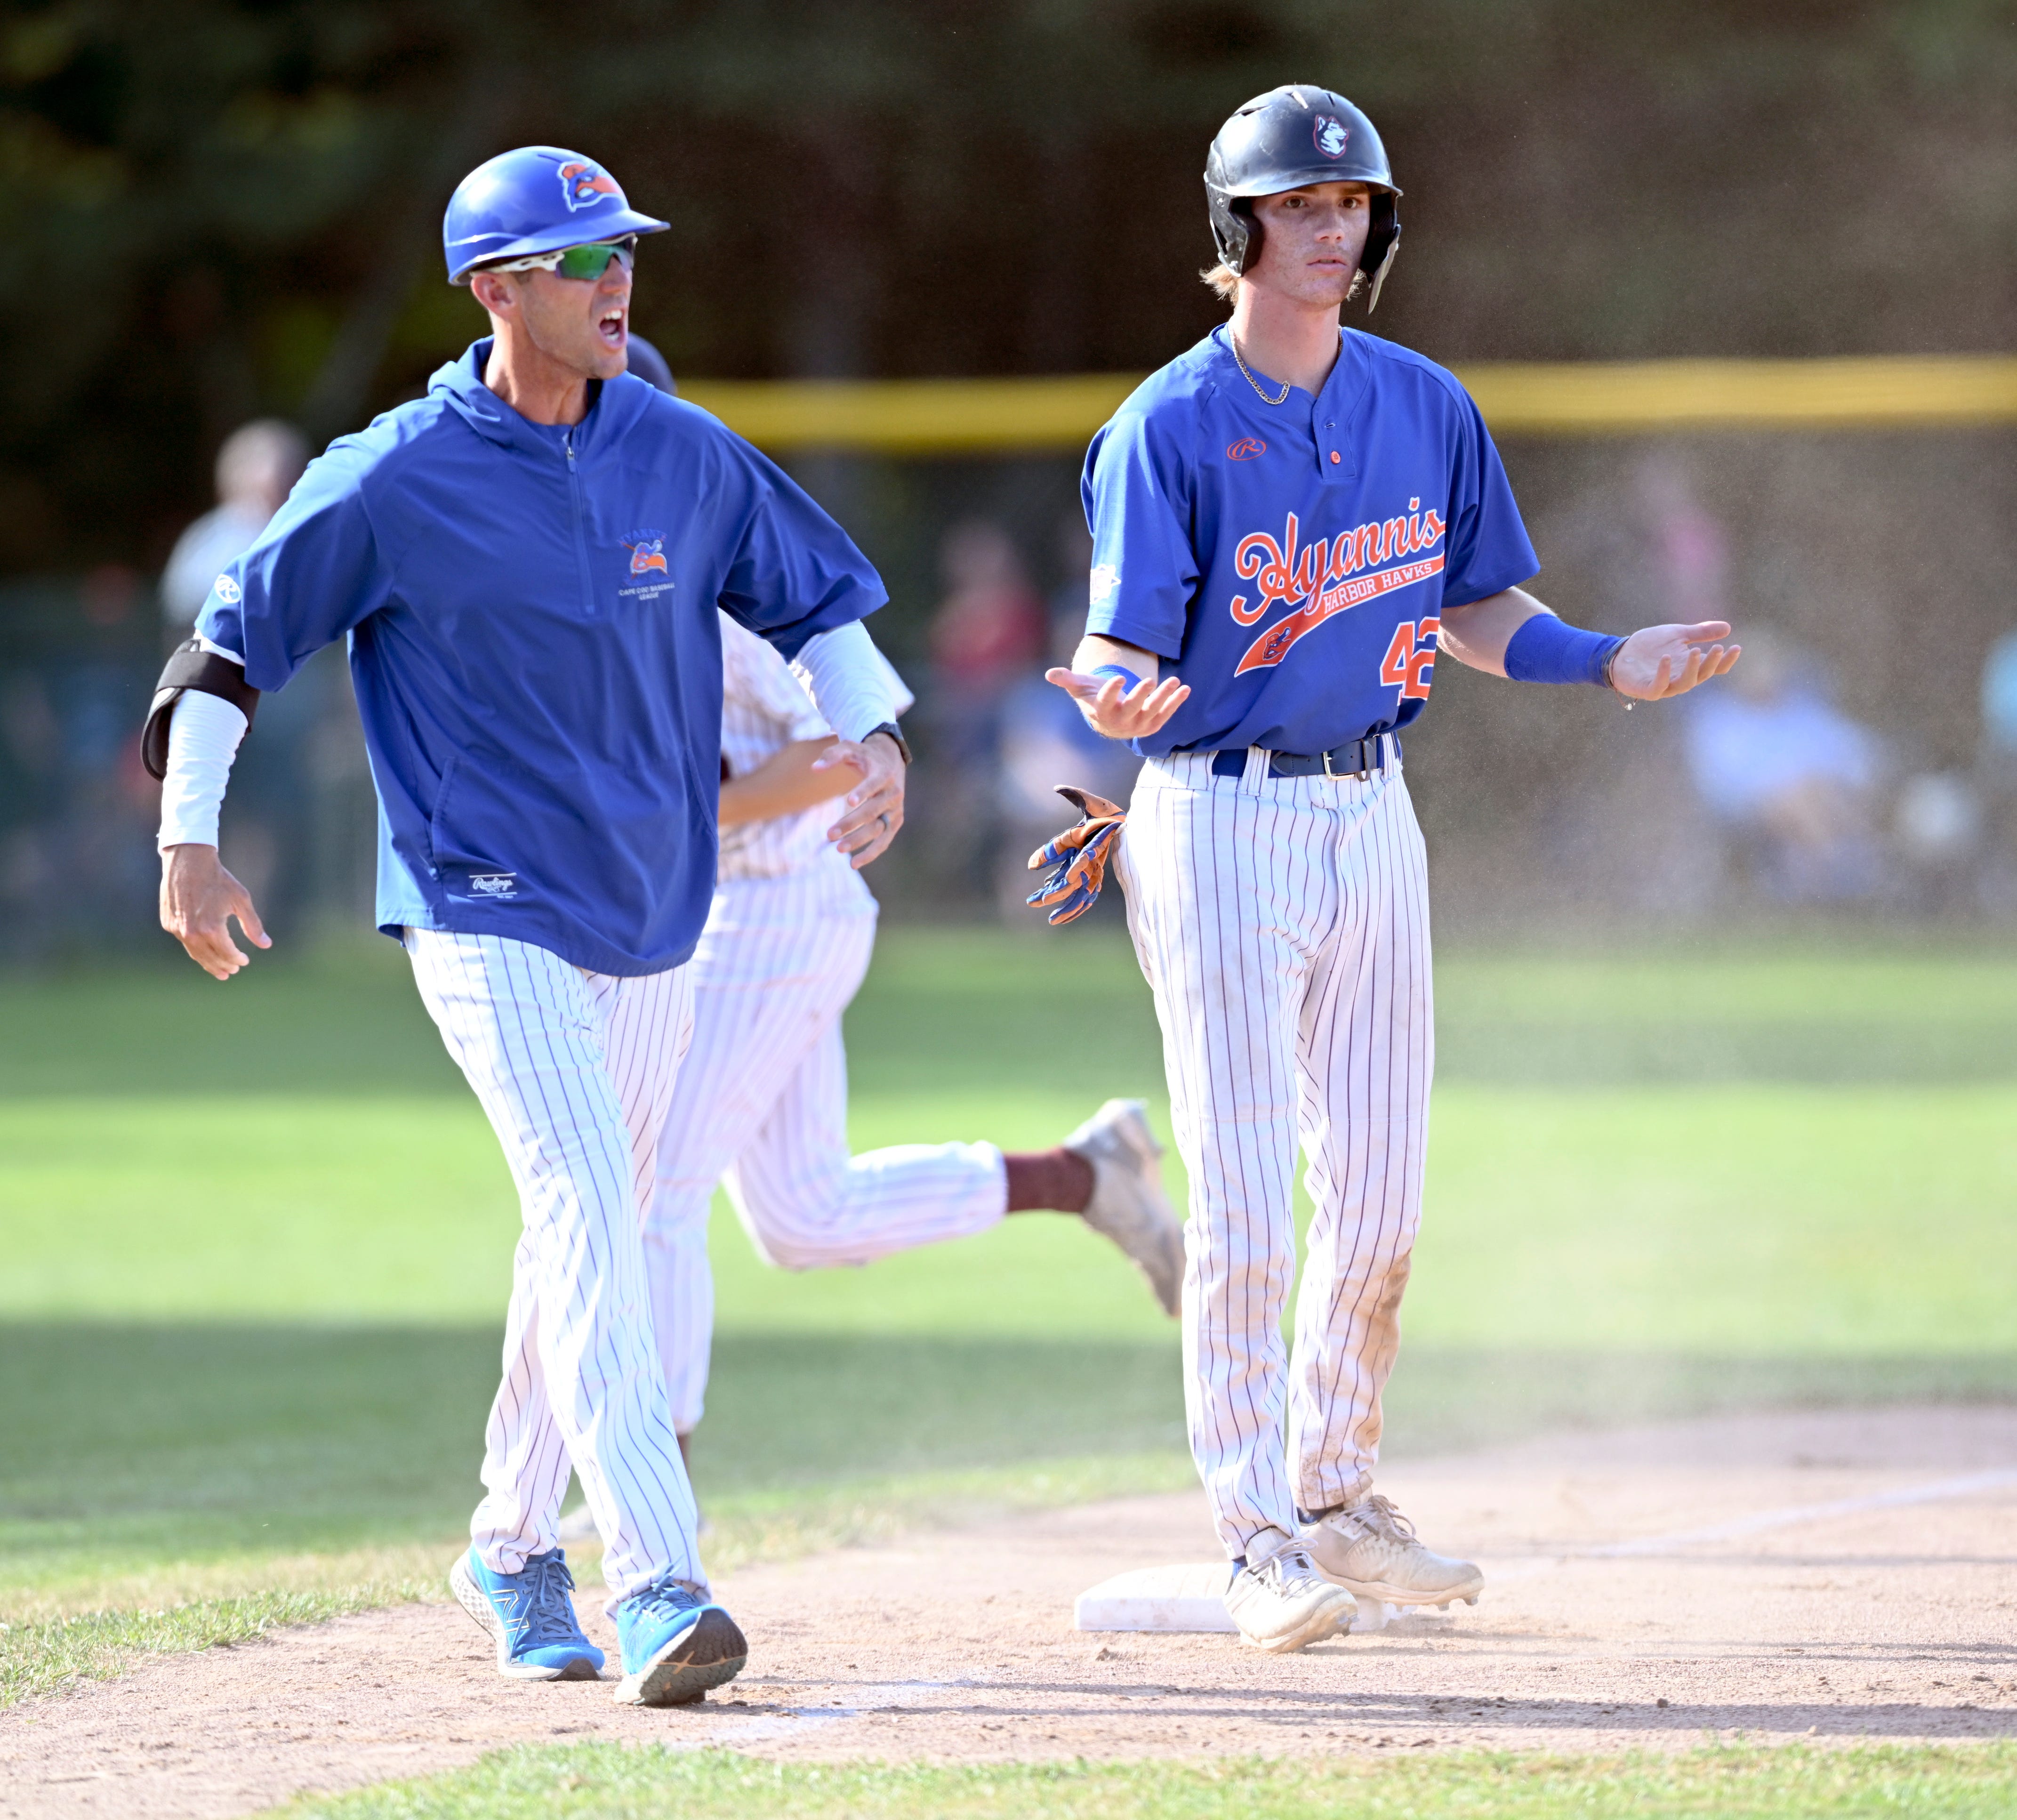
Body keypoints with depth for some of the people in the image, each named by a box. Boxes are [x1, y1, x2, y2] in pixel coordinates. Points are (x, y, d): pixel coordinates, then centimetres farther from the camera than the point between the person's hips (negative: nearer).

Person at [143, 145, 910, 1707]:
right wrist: (189, 840, -10)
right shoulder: (398, 479, -10)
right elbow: (237, 637, -3)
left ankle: (515, 1552, 32)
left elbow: (817, 600, 15)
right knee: (589, 1226, -19)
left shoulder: (689, 459, 3)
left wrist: (875, 736, -1)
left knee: (601, 1243, 15)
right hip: (490, 917, -6)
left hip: (655, 916, 6)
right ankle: (659, 1589, -25)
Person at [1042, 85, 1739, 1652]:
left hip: (1371, 810, 5)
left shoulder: (1424, 406, 7)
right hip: (1219, 827, -5)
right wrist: (1125, 700, -38)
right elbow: (1129, 652, -14)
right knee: (1245, 1206, -6)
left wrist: (1607, 663, 0)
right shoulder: (1169, 430, -10)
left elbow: (1470, 608, 16)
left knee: (1381, 1198, 10)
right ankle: (1259, 1539, 0)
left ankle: (1335, 1490, 27)